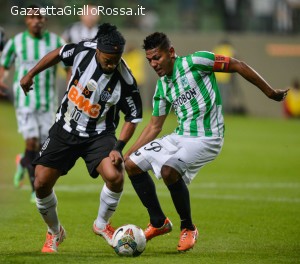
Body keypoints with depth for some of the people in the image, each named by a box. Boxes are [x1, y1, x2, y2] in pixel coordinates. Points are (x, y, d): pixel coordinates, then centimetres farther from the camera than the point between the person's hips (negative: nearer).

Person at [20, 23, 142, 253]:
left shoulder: (125, 80, -23)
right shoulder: (83, 51, -16)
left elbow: (134, 116, -9)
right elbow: (58, 54, 7)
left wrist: (119, 147, -18)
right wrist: (31, 74, 15)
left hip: (99, 135, -2)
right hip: (65, 130, 3)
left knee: (115, 176, -27)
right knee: (42, 183, -6)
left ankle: (102, 225, 4)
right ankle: (54, 233, 22)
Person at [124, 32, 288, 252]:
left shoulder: (195, 62, -12)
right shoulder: (162, 86, 9)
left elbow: (238, 66, -7)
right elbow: (154, 127, 17)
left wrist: (270, 92, -5)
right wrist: (128, 153, 12)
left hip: (207, 138, -8)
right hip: (180, 136, 8)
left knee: (169, 170, -30)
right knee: (133, 164, 4)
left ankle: (188, 229, -8)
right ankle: (159, 223, 18)